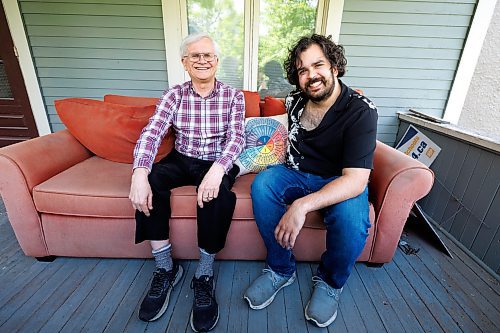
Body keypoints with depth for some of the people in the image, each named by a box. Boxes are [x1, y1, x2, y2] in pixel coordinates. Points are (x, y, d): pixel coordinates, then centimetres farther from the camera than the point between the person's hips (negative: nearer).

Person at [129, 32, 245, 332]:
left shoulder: (233, 96, 0)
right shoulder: (174, 95, 3)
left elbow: (237, 137, -13)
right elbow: (152, 133, -11)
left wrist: (218, 169, -35)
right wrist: (140, 173, -30)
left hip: (218, 163, -2)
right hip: (182, 160, 3)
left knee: (217, 193, -34)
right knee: (149, 182, -26)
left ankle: (205, 276, -14)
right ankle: (166, 269, -9)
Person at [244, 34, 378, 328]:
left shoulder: (361, 111, -19)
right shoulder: (296, 101, -2)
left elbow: (355, 180, -30)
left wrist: (302, 205, -42)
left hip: (340, 181, -3)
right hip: (297, 174, 4)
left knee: (351, 217, -35)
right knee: (262, 184, -25)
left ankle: (330, 282, 0)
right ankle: (281, 270, -7)